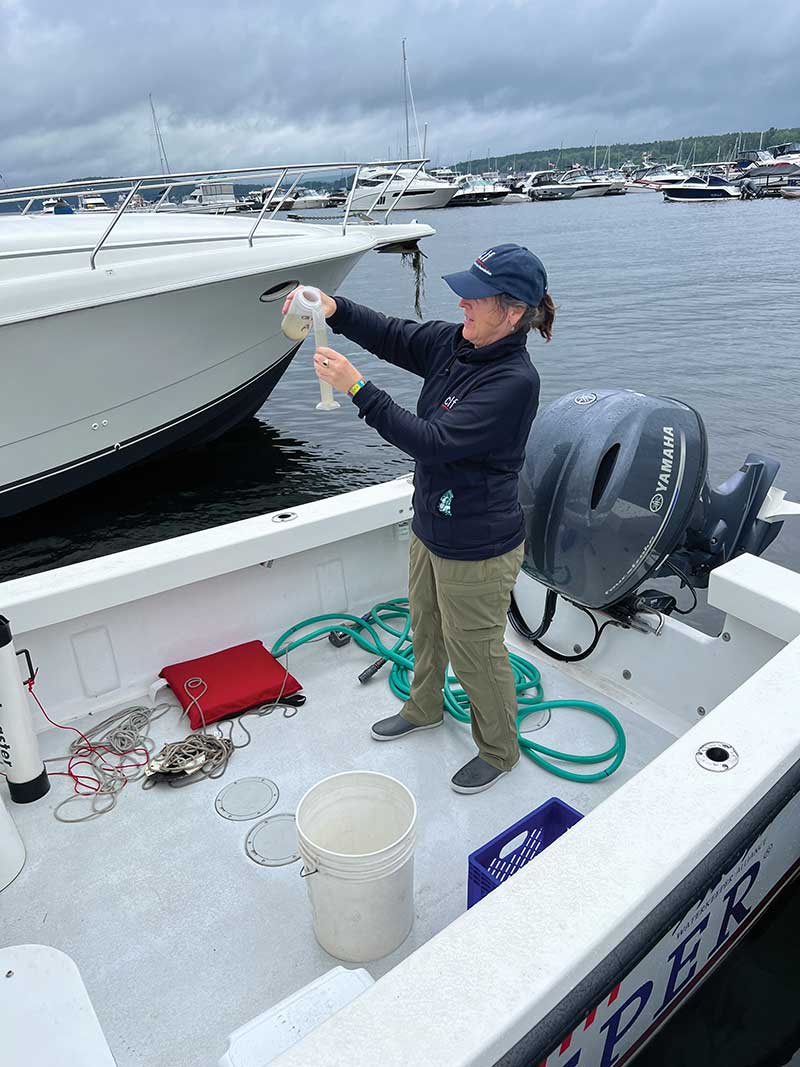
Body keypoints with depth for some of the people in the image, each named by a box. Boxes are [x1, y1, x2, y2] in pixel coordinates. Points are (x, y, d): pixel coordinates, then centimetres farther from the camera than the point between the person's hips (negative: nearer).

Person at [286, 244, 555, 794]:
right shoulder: (456, 343, -2)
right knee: (427, 626, 28)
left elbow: (434, 442, -32)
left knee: (474, 651, 10)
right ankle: (424, 708, 56)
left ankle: (499, 751, 38)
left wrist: (357, 387, -32)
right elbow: (394, 336, 5)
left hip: (477, 547, -9)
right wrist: (334, 308, -14)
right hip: (432, 527, 9)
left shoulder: (514, 381, -28)